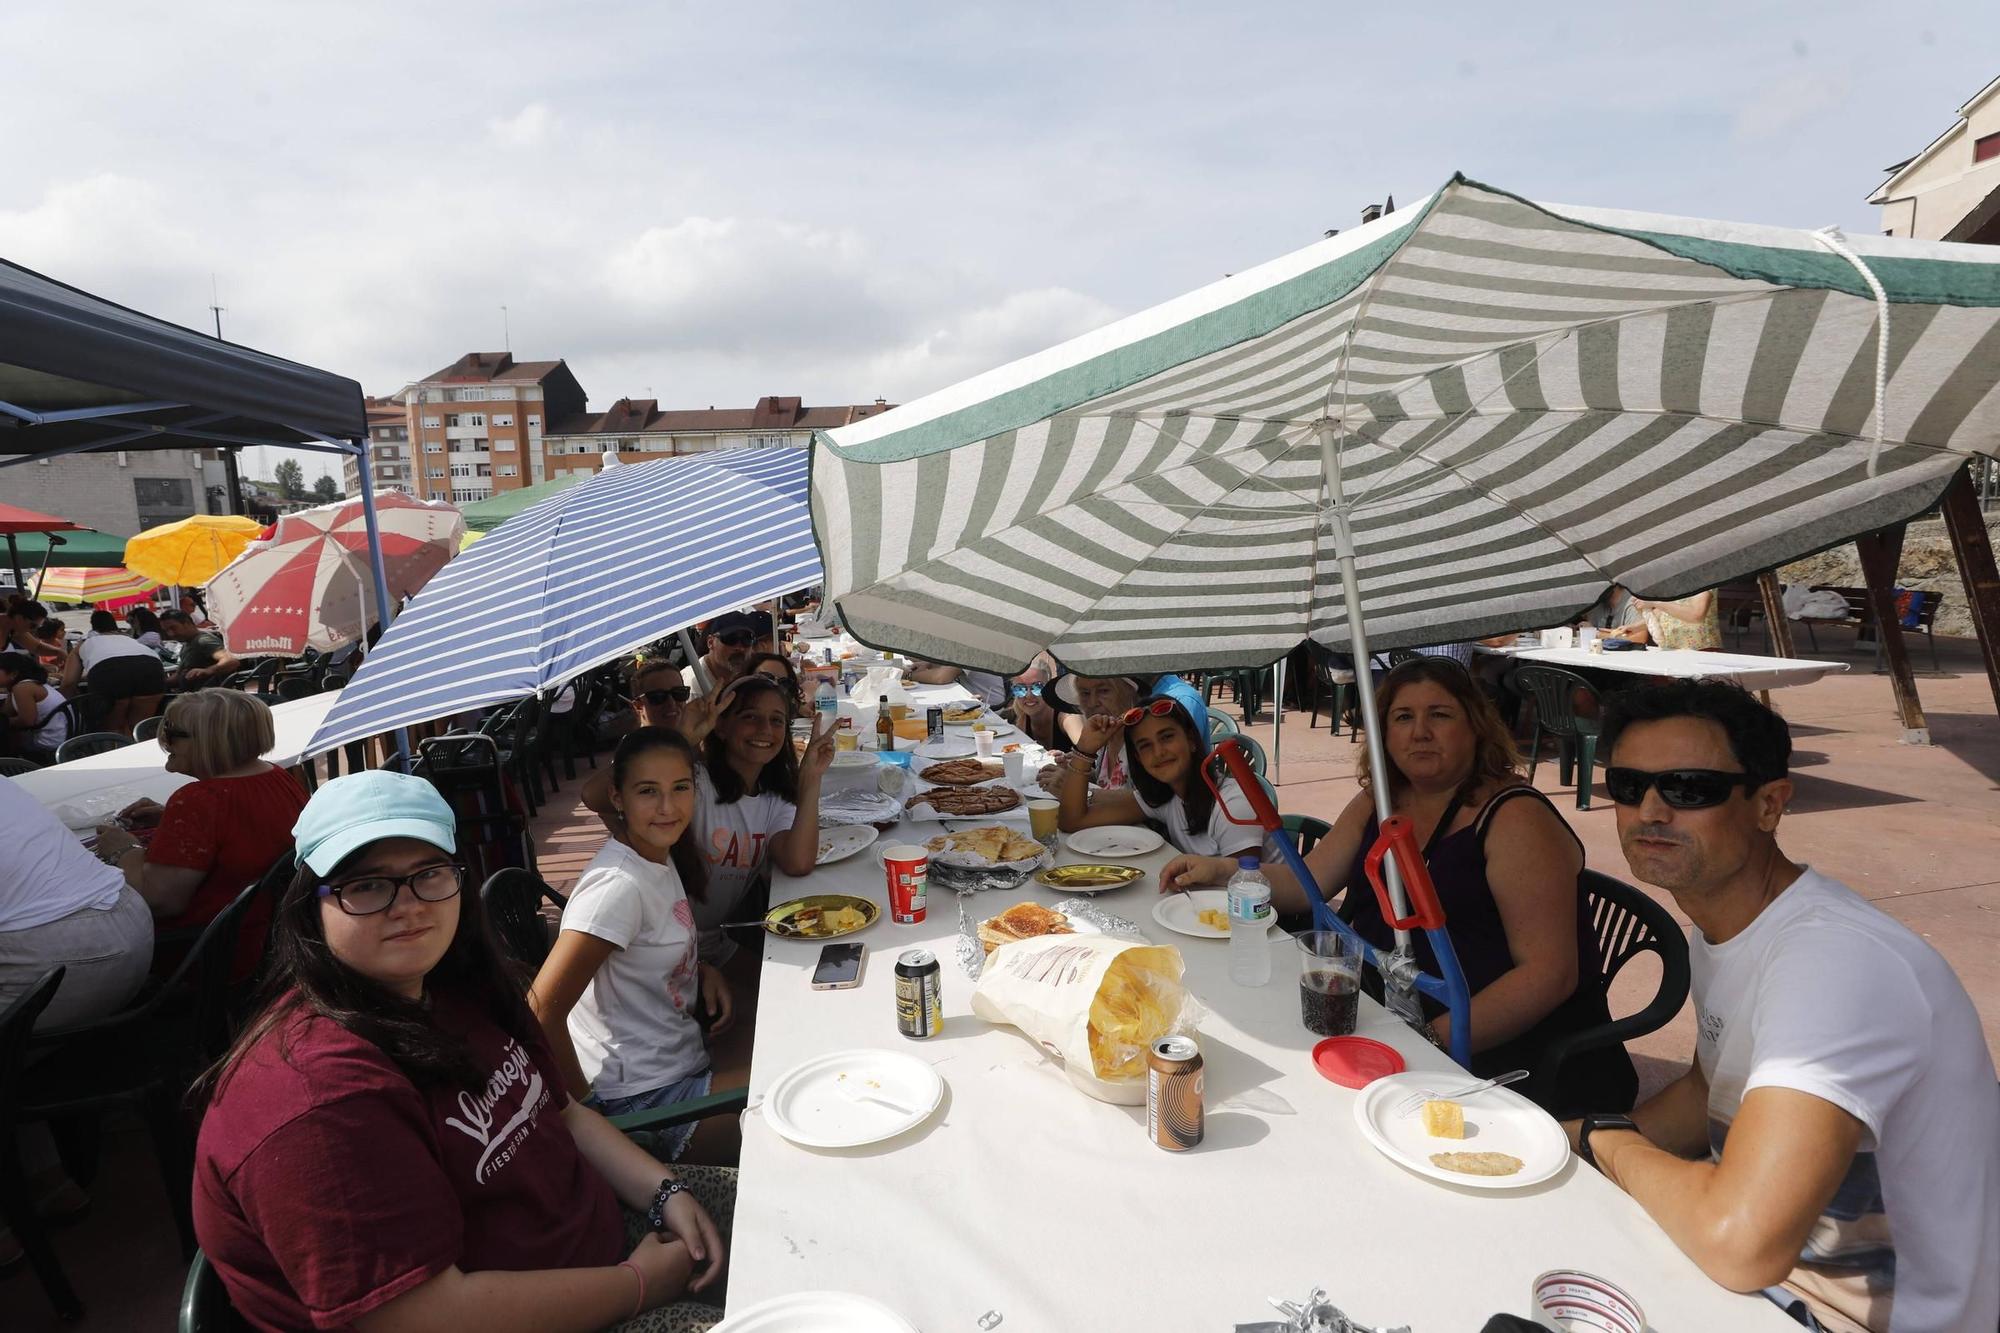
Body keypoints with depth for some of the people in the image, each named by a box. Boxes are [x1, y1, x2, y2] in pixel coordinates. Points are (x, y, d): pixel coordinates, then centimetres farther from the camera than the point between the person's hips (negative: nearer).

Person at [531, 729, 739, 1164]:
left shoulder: (663, 857, 4)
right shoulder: (620, 884, -24)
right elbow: (542, 1010, -27)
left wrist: (702, 970, 1)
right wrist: (582, 1108, -16)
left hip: (682, 1069, 9)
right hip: (645, 1100, -9)